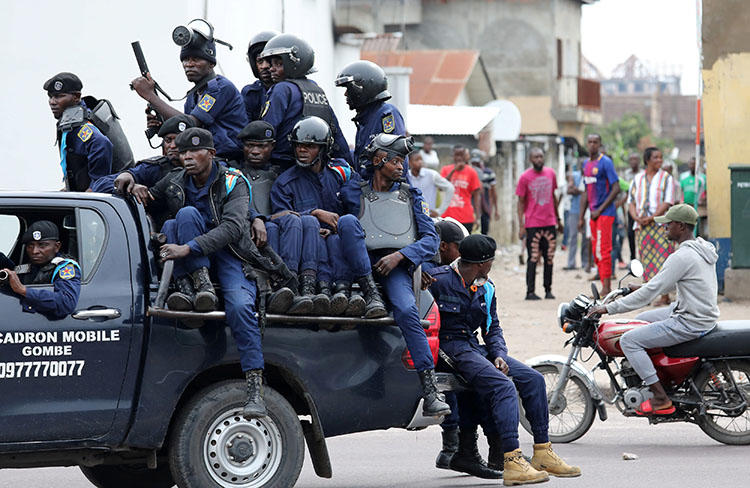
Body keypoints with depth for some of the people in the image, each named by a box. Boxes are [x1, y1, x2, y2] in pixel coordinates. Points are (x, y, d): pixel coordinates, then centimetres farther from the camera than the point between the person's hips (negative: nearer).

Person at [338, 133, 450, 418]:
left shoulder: (411, 196, 16)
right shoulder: (354, 192, 11)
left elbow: (431, 239, 8)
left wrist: (399, 255, -8)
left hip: (397, 268, 0)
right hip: (361, 266, 0)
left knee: (406, 311, -30)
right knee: (348, 221, -25)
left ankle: (430, 390, -33)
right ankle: (369, 292, -32)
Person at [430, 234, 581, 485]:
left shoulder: (486, 288, 16)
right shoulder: (438, 280, -10)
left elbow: (492, 328, 21)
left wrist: (499, 355, 1)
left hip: (476, 348, 9)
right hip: (450, 349, -9)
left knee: (533, 379, -2)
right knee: (504, 386, -28)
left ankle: (543, 453, 3)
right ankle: (513, 464, -36)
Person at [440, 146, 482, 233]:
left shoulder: (471, 172, 2)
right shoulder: (446, 170, 6)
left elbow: (476, 195, 1)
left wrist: (478, 217, -8)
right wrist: (453, 170, -15)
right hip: (447, 217, 1)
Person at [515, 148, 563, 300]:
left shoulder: (551, 173, 7)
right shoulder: (525, 177, -5)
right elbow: (521, 202, -2)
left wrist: (558, 219, 19)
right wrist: (521, 226, -8)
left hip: (550, 223, 4)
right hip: (532, 224, -4)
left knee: (549, 258, 6)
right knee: (533, 258, -4)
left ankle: (548, 290, 13)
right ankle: (530, 292, -1)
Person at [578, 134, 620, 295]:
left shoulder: (605, 163, -10)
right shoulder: (586, 165, 14)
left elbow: (616, 188, -14)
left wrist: (600, 210, -15)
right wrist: (581, 217, 17)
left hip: (605, 213, -8)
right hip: (593, 214, 8)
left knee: (603, 250, -11)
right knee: (596, 251, 9)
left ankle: (606, 288, -10)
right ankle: (606, 288, 14)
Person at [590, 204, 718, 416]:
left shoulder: (681, 257, -23)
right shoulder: (703, 248, 8)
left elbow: (650, 293, -22)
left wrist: (609, 308, -17)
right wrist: (642, 287, 23)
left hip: (690, 323, -10)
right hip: (706, 315, 10)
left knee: (629, 340, -10)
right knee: (641, 320, 25)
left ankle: (661, 400, -12)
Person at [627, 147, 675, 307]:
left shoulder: (666, 178, 1)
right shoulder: (638, 179, 13)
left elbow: (667, 203, -7)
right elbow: (631, 202, 12)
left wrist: (650, 218, -15)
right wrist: (636, 217, -7)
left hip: (660, 224, -4)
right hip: (642, 227, 4)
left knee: (661, 258, -10)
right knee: (646, 259, 3)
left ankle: (665, 296, -10)